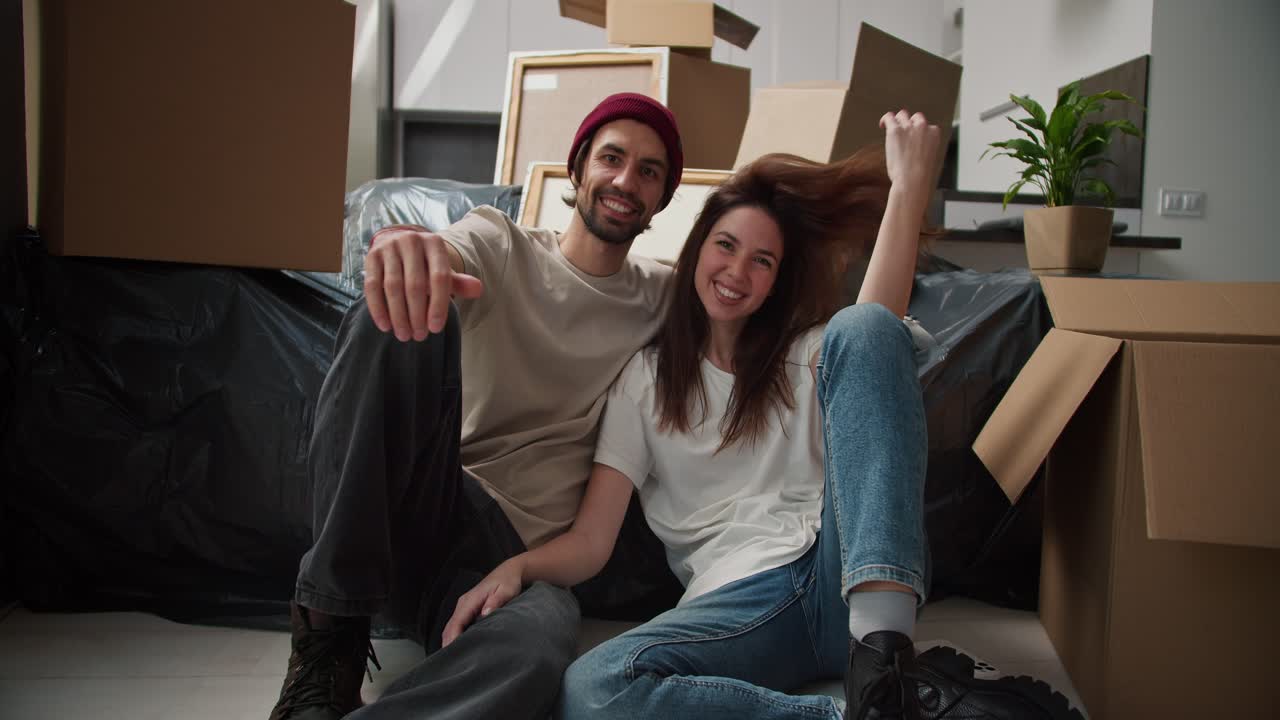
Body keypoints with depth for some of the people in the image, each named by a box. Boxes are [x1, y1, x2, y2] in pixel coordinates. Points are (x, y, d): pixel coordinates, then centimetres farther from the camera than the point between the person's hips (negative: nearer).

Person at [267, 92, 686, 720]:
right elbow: (446, 255, -16)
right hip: (423, 506, 1)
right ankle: (331, 629, -22)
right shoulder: (499, 244, 7)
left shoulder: (664, 297, 17)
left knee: (540, 643, -40)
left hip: (521, 550, 0)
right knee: (400, 315, -30)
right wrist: (404, 248, -40)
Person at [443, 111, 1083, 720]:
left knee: (861, 329, -20)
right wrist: (515, 567, -12)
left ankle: (883, 652, -34)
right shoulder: (643, 378, 18)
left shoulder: (807, 355, 21)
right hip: (735, 600, 0)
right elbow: (589, 541, 8)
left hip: (847, 575, 1)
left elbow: (879, 328, -6)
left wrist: (910, 183, -11)